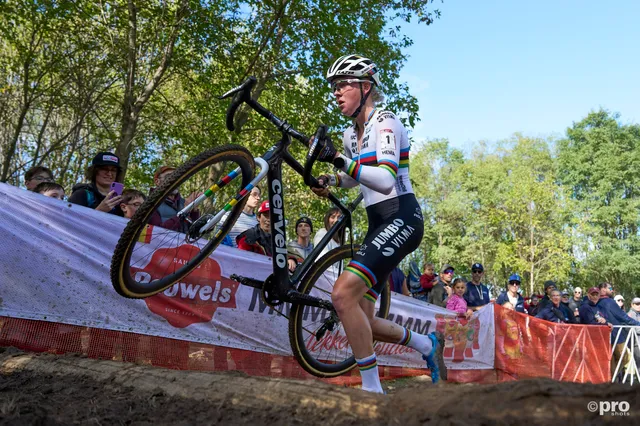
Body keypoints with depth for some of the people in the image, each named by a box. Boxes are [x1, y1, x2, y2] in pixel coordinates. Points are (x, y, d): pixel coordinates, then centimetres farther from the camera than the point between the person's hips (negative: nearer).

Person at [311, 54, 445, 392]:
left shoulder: (385, 123, -11)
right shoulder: (351, 135, 13)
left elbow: (386, 181, -27)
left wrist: (338, 159, -33)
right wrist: (328, 180, 11)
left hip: (402, 219, -9)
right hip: (377, 223, 9)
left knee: (343, 293, -25)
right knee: (359, 320, 5)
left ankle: (372, 389, -11)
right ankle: (427, 344, 28)